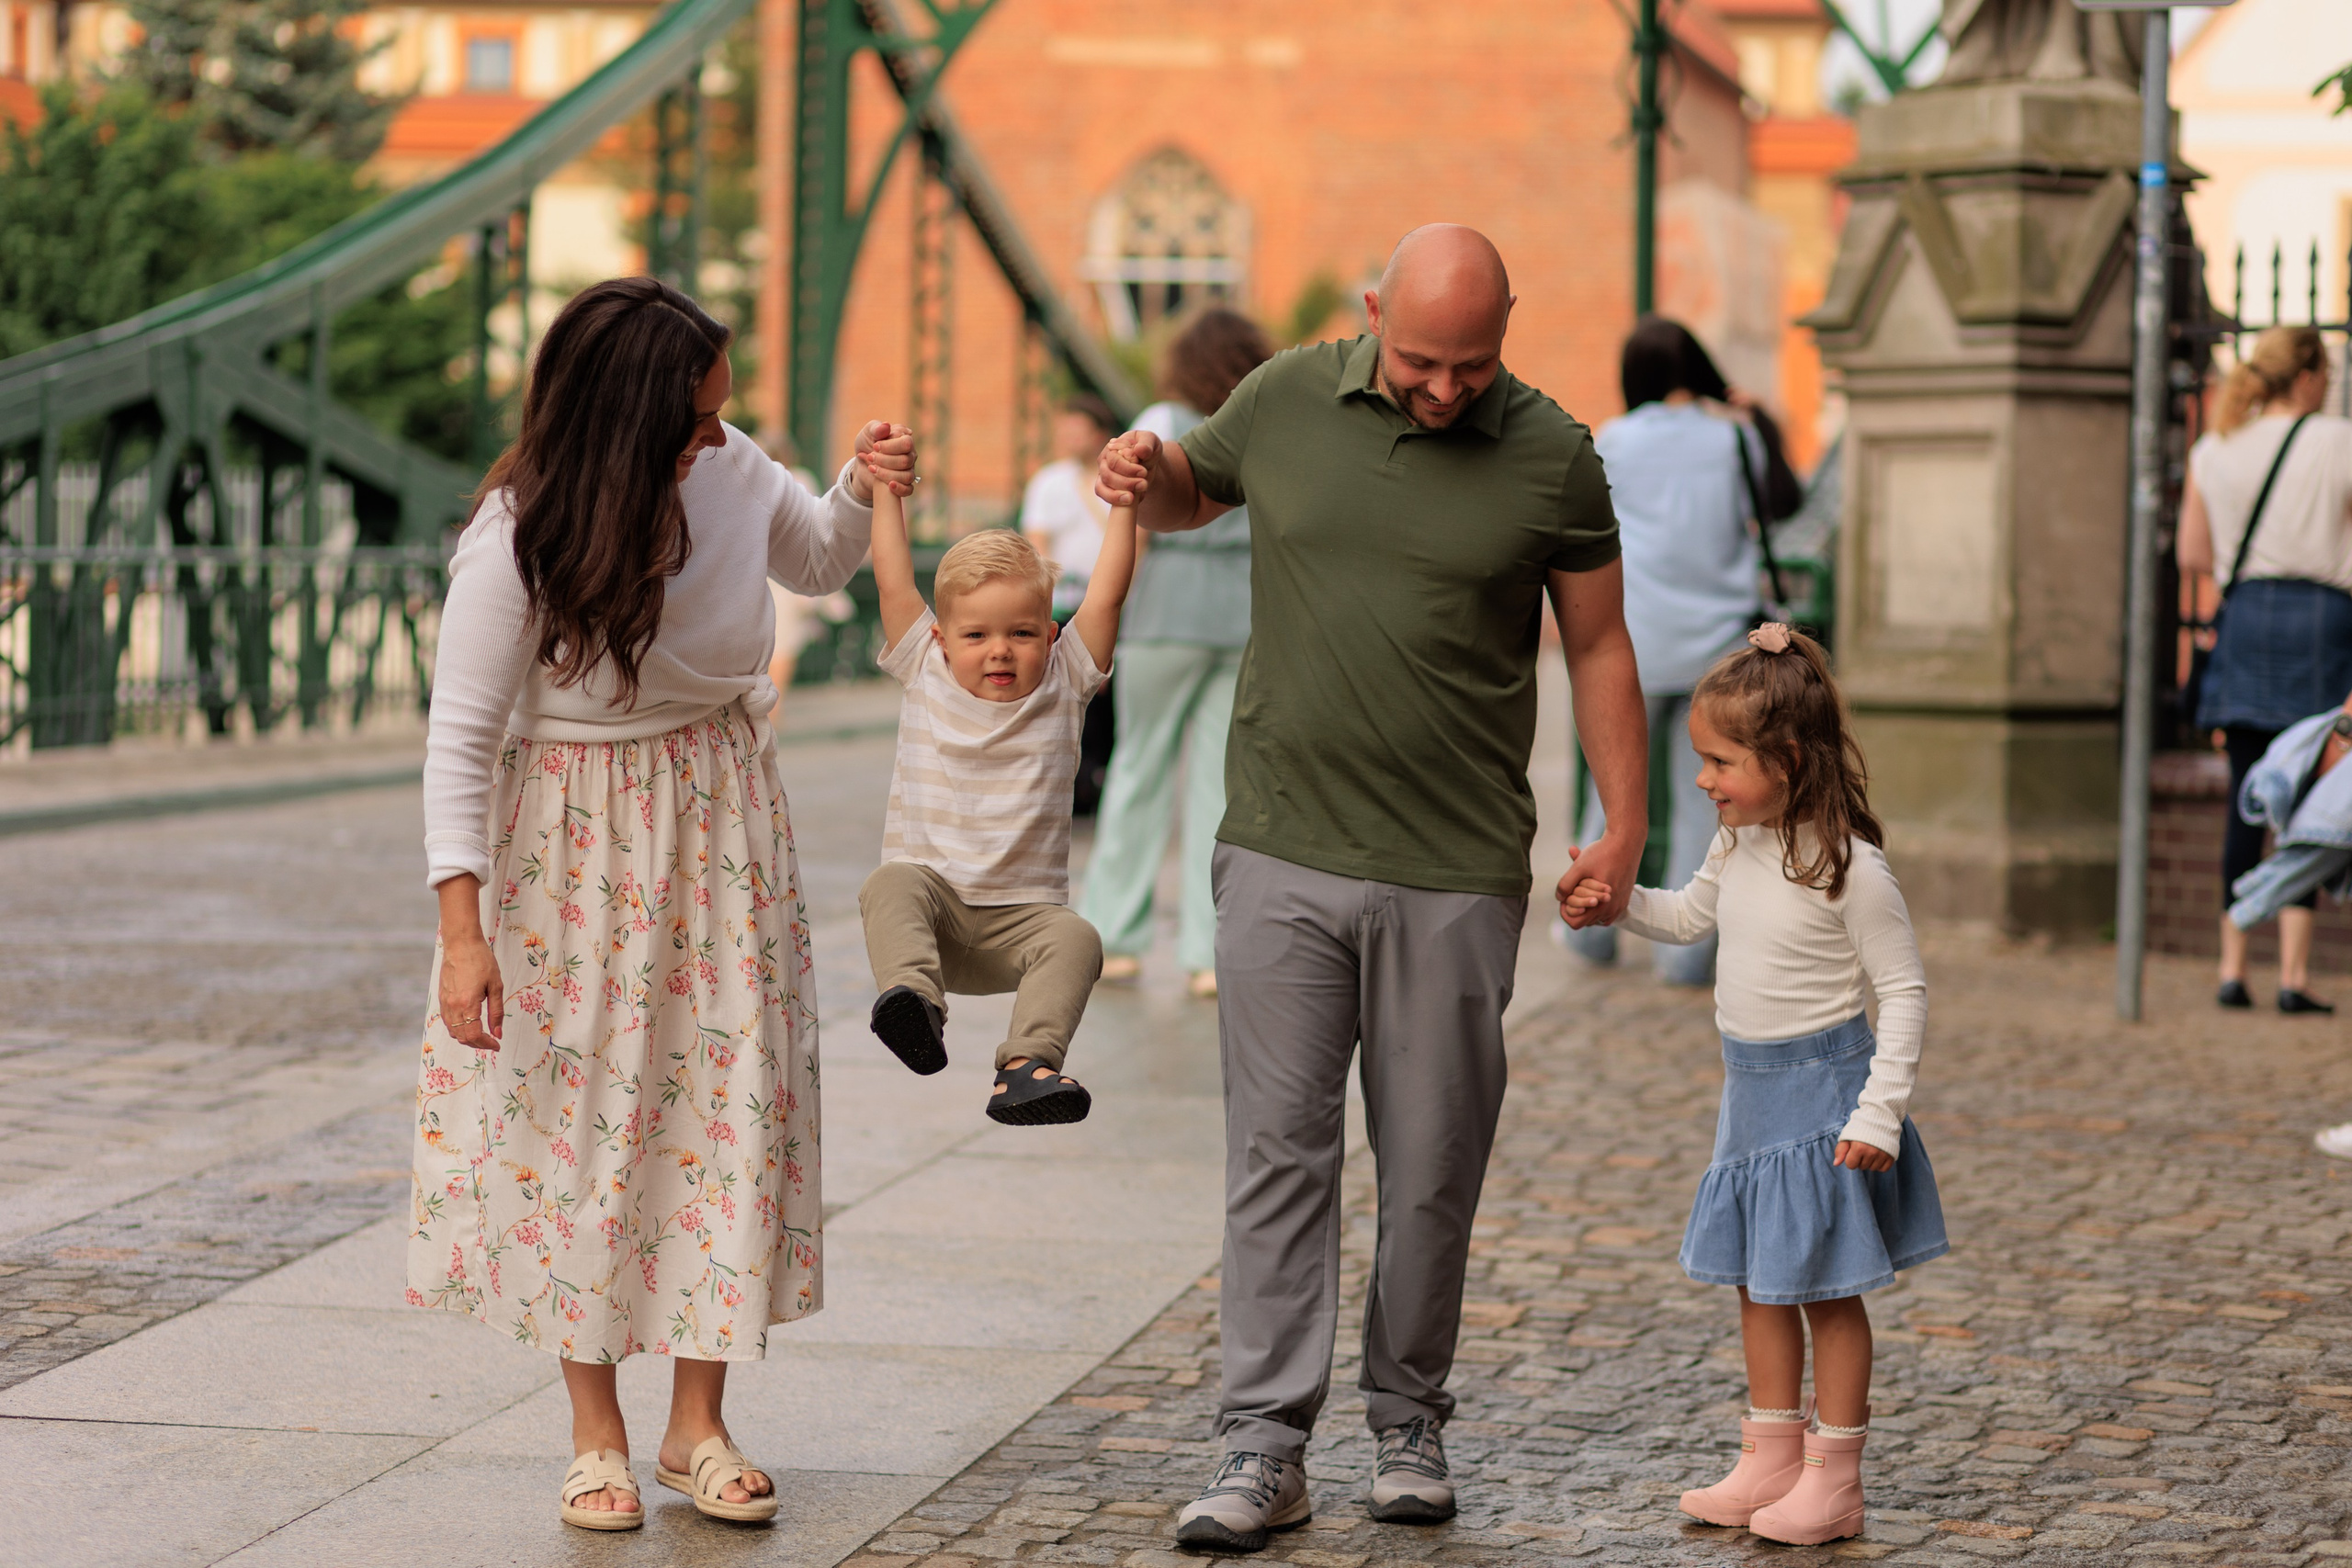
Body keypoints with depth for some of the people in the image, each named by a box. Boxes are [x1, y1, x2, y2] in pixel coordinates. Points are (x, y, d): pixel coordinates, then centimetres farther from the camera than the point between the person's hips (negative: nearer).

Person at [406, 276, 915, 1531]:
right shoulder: (513, 543, -21)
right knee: (577, 1109, 0)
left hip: (717, 819, 4)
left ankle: (698, 1425, 12)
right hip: (571, 840, -4)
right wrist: (463, 928, -20)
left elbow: (817, 565, 15)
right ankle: (596, 1433, 13)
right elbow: (461, 736, -16)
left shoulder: (730, 472, -8)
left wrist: (860, 488, -7)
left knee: (728, 1094, 2)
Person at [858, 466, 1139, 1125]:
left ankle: (1027, 1067, -43)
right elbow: (893, 581, 4)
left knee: (1076, 939, -30)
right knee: (889, 885, -32)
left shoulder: (1062, 686, 6)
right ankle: (915, 1005, -53)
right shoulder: (926, 676, 6)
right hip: (935, 899, 0)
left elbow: (1107, 595, -1)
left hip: (1023, 915, 0)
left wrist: (1125, 502, -5)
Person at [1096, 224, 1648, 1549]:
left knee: (1434, 1167, 6)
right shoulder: (1288, 399, 3)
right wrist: (1142, 473, -2)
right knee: (1279, 1150, -2)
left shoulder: (1551, 456, -2)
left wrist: (1625, 824, 0)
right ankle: (1265, 1450, 0)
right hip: (1285, 850, 1)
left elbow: (1600, 645, 6)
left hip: (1456, 876, -1)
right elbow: (1190, 497, 21)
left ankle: (1410, 1424, 21)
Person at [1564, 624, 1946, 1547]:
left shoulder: (1847, 864, -20)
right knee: (1757, 1284, 14)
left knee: (1824, 1289, 0)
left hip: (1822, 1089, -8)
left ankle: (1834, 1481, 8)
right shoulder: (1740, 845, 3)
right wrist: (1618, 899, 5)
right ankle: (1769, 1463, 24)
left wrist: (1880, 1112, -20)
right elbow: (1691, 916, 23)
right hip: (1751, 1089, 8)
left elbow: (1904, 989, -16)